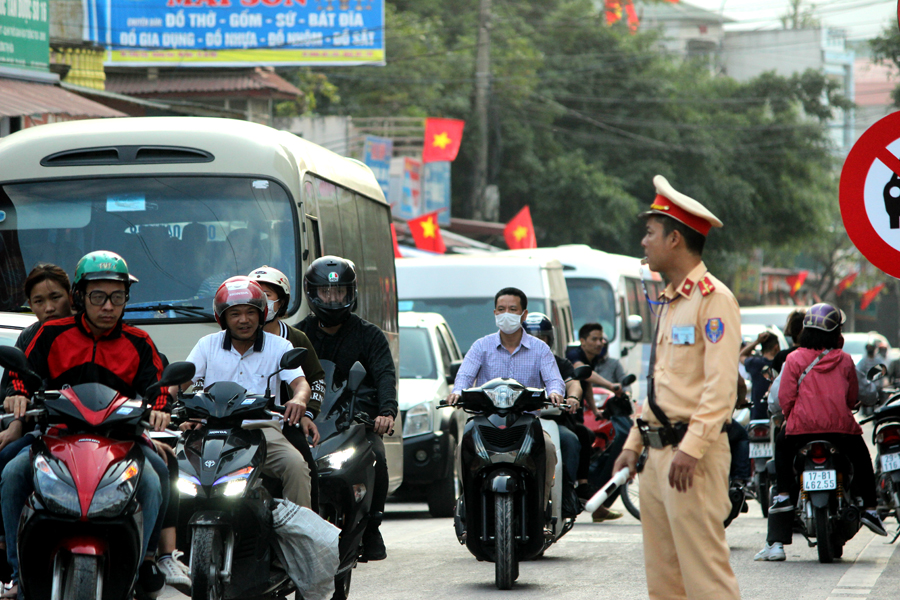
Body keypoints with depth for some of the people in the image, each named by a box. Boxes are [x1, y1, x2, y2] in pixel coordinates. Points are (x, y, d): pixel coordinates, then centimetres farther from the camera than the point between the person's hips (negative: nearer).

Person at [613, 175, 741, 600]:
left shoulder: (713, 299, -9)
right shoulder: (670, 302, 20)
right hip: (659, 452, 9)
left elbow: (720, 385, -17)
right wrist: (634, 444, 19)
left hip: (693, 456, -9)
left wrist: (691, 448, -24)